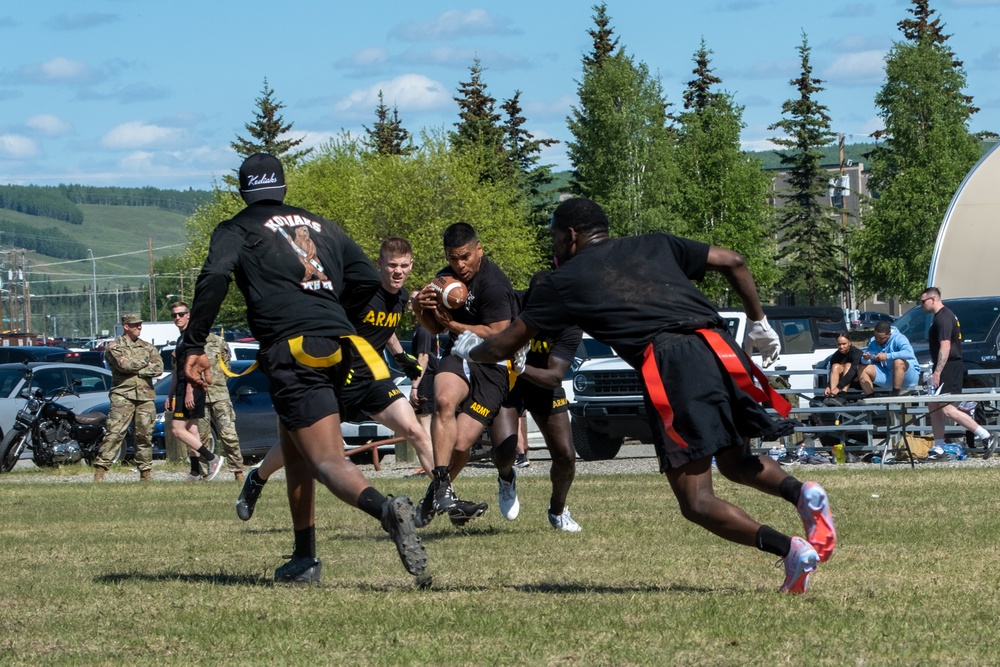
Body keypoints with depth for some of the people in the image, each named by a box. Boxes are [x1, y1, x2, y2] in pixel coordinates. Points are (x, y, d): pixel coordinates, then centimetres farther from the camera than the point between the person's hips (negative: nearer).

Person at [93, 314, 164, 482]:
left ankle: (145, 472, 13)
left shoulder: (148, 348, 17)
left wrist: (135, 369, -7)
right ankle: (99, 470, -14)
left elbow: (158, 368, 2)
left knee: (144, 436, 6)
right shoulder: (114, 347, 5)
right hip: (123, 395, -4)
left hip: (145, 396, 4)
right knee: (114, 433, -13)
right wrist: (145, 363, 0)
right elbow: (124, 364, -14)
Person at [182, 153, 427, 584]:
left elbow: (214, 279, -8)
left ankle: (384, 509, -43)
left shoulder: (237, 230, 10)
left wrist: (195, 345, -6)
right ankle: (304, 559, 21)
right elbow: (367, 279, 17)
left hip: (293, 351, -6)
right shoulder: (320, 226, 24)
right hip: (339, 347, 6)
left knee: (328, 462, -14)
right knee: (294, 451, 22)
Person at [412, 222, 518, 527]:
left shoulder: (493, 283, -16)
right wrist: (420, 309, -1)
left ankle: (435, 496, 18)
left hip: (493, 366, -5)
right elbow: (436, 328, 21)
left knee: (461, 444, -12)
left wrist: (452, 324, -14)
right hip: (461, 356, 5)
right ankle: (442, 489, -33)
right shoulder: (446, 278, 9)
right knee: (445, 399, -32)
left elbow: (498, 335, -17)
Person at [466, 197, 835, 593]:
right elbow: (732, 262, 21)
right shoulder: (653, 246, 28)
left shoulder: (564, 281, 18)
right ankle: (800, 493, -4)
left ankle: (789, 549, -19)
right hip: (717, 347, 5)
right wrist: (758, 323, 29)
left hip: (668, 365, -5)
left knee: (696, 502, 0)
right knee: (735, 463, 26)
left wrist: (468, 350, 45)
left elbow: (504, 345, 25)